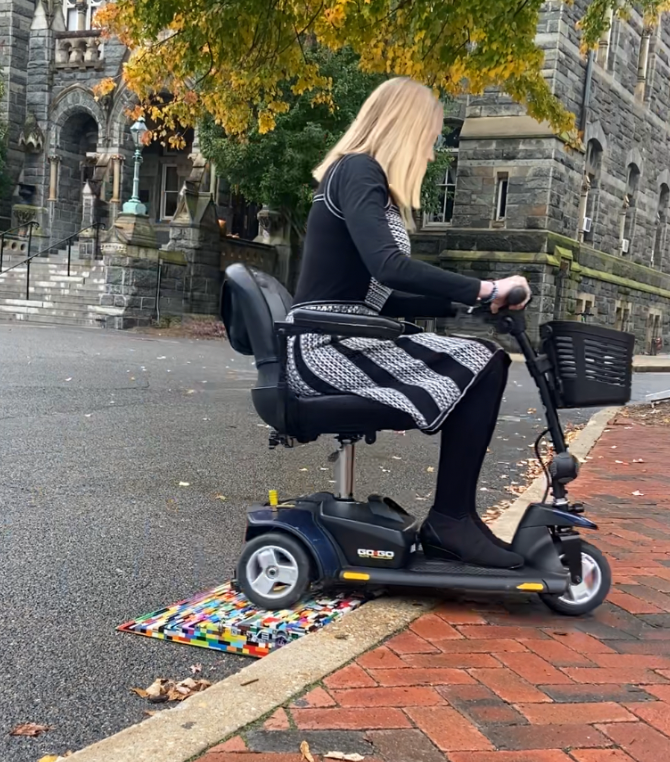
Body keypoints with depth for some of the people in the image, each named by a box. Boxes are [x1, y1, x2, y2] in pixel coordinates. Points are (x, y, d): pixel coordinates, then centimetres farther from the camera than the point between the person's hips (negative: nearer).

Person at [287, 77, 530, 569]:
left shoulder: (364, 177, 21)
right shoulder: (358, 170, -9)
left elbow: (379, 295, 19)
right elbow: (388, 266, -26)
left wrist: (468, 302, 14)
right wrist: (483, 289, -20)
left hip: (343, 343, 10)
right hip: (329, 347, -10)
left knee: (484, 361, 2)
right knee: (482, 366, -15)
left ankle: (452, 520, 0)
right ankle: (451, 519, -6)